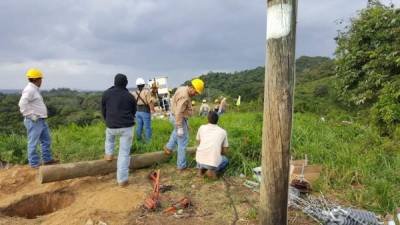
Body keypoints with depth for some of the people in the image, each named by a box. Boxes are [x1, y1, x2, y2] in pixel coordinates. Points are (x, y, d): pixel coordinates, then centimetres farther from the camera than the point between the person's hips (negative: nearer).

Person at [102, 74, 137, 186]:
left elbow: (103, 111, 12)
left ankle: (109, 154, 33)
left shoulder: (106, 93, 2)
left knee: (109, 134, 39)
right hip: (127, 127, -1)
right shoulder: (130, 96, 1)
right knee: (124, 153, 4)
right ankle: (122, 179, 6)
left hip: (112, 126, 1)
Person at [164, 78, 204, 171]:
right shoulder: (184, 96, -28)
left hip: (175, 116, 10)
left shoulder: (183, 89, 3)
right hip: (179, 119, -10)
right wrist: (180, 128, -28)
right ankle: (181, 165, 9)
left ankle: (169, 147, 40)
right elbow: (178, 113, -31)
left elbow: (173, 99, 17)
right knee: (183, 141, 0)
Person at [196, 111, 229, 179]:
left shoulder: (202, 128, 10)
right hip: (214, 162, -3)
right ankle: (212, 171, 4)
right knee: (225, 160, 32)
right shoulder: (223, 132, 8)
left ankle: (202, 168, 14)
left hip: (199, 160, 3)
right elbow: (225, 152, 14)